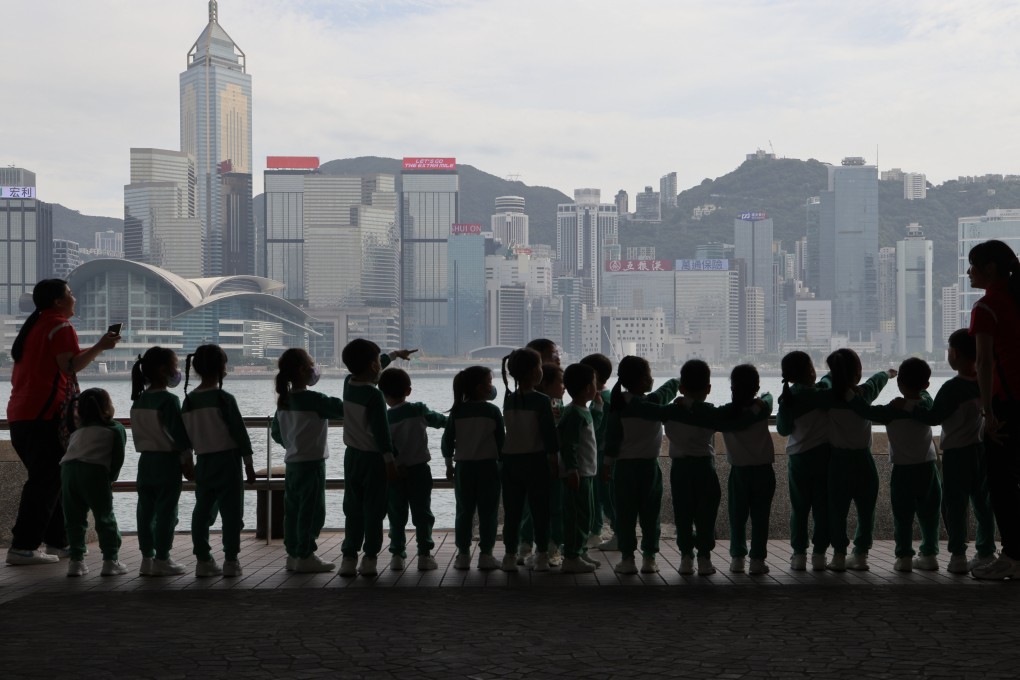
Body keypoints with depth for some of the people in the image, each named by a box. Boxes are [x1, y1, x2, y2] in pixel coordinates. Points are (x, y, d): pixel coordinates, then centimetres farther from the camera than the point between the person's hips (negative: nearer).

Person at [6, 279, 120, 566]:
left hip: (20, 413, 10)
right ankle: (23, 547, -11)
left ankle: (57, 542, 18)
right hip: (45, 415, -10)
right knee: (46, 482, -8)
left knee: (52, 479, 15)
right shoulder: (60, 327, -7)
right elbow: (70, 367, -17)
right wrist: (99, 347, -11)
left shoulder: (33, 326, 22)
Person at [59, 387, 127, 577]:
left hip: (67, 469, 4)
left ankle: (76, 561, 11)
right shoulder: (116, 429, 15)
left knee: (74, 519, 12)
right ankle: (111, 560, 4)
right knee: (105, 517, 5)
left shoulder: (78, 431, 31)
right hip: (94, 471, -4)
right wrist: (111, 478, 14)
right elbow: (118, 458, 7)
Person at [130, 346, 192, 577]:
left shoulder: (138, 400, 8)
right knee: (166, 512, -1)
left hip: (145, 460, 7)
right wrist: (188, 464, -7)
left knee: (146, 510, 9)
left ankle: (147, 558, 13)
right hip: (167, 462, -7)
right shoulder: (169, 400, -14)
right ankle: (161, 560, 1)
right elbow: (180, 436, -14)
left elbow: (138, 434, 13)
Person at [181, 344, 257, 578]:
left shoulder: (189, 400, 2)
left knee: (203, 510, 10)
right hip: (227, 460, -5)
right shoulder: (224, 398, -12)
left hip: (203, 462, 5)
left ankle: (203, 560, 12)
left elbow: (185, 435, 7)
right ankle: (231, 561, 1)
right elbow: (239, 432, -10)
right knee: (231, 511, 1)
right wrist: (249, 463, -3)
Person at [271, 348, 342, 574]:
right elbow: (341, 409, -18)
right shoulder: (312, 399, -17)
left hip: (292, 463, 8)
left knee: (293, 510, 11)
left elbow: (276, 432, 15)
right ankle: (305, 556, 0)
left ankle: (293, 554, 16)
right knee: (312, 510, -2)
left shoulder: (283, 401, 8)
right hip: (311, 462, -8)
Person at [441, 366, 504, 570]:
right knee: (488, 512, 4)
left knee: (464, 512, 8)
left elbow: (447, 439, 2)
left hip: (464, 467, 2)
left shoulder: (457, 412, 0)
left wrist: (449, 464, 12)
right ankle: (485, 555, 2)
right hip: (488, 466, -2)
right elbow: (501, 440, -4)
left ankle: (463, 555, 7)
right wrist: (503, 463, 7)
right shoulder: (492, 411, -6)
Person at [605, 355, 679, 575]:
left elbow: (612, 437, -4)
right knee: (650, 514, 8)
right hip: (649, 466, -1)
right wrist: (678, 381, 35)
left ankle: (628, 559, 6)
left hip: (624, 466, 1)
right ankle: (649, 558, 10)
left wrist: (609, 462, 3)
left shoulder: (617, 404, -5)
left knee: (625, 515, 5)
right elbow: (670, 388, 13)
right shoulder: (653, 401, -8)